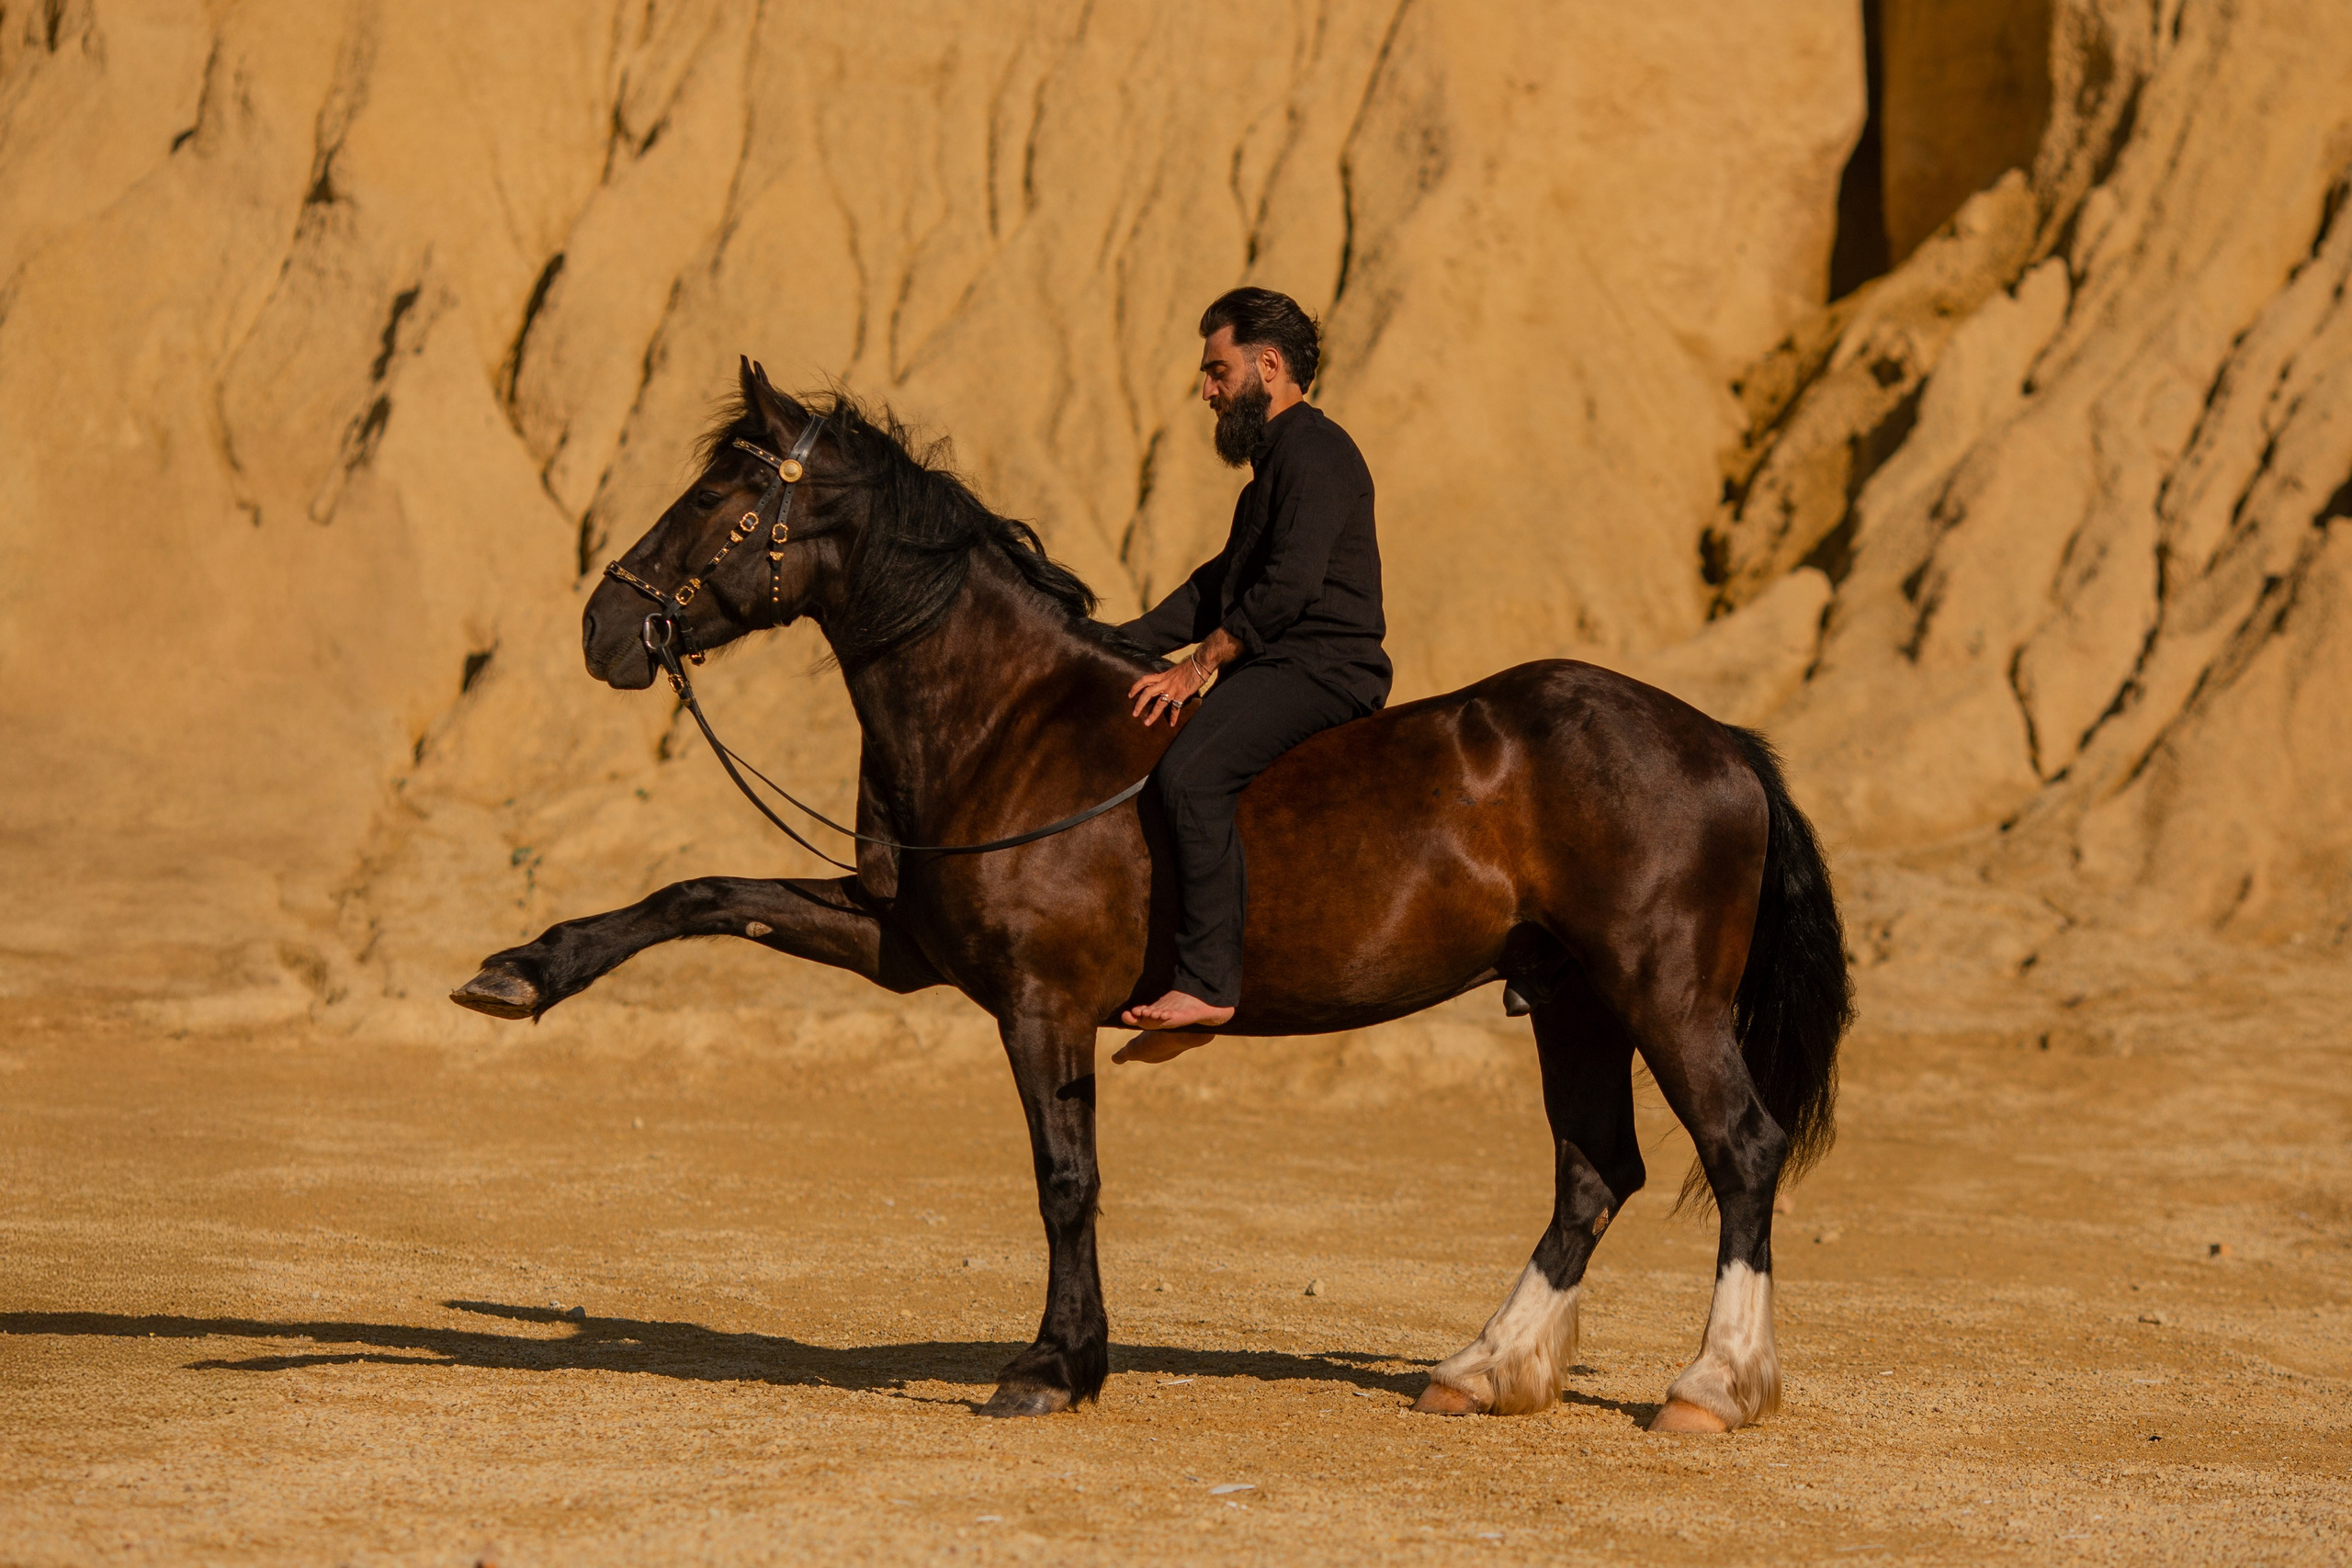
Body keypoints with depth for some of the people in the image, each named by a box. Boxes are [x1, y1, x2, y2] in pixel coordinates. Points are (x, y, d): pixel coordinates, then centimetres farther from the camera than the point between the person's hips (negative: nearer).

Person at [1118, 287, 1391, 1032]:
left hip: (1321, 669, -11)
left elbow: (1290, 584, -23)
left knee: (1191, 774, -31)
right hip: (1276, 667, 11)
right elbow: (1224, 582, 27)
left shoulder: (1314, 452, -11)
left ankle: (1208, 983, -34)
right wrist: (1124, 645, 18)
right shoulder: (1277, 457, 24)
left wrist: (1200, 666, -20)